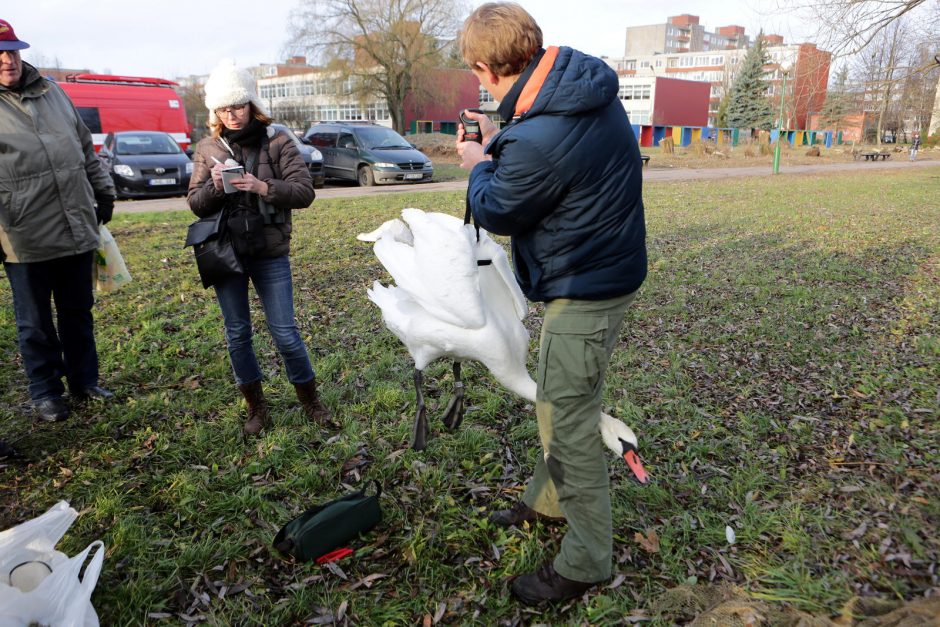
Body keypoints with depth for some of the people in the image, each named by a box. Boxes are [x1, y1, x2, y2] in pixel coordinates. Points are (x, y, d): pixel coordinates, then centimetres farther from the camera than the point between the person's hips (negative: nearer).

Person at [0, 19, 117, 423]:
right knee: (35, 323, 8)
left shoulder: (52, 92, 12)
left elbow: (85, 148, 19)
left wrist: (103, 191, 16)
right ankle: (45, 393, 23)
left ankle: (84, 381, 30)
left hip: (77, 230, 4)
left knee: (79, 313, 15)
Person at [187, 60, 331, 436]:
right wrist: (215, 186, -16)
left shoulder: (276, 143, -2)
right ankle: (256, 408, 25)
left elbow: (304, 192, -10)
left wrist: (262, 186, -24)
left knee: (285, 332, 0)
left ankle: (310, 401, 20)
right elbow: (196, 204, 5)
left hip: (271, 253, -3)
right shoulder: (208, 148, 5)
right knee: (237, 333, 9)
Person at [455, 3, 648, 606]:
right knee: (557, 399, 23)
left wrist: (480, 166, 7)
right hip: (607, 267, 10)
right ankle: (549, 497, 45)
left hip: (585, 290, -10)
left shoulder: (538, 139, -31)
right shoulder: (587, 81, -1)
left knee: (570, 423, 2)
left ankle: (585, 564, 21)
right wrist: (501, 143, 12)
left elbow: (497, 213, -12)